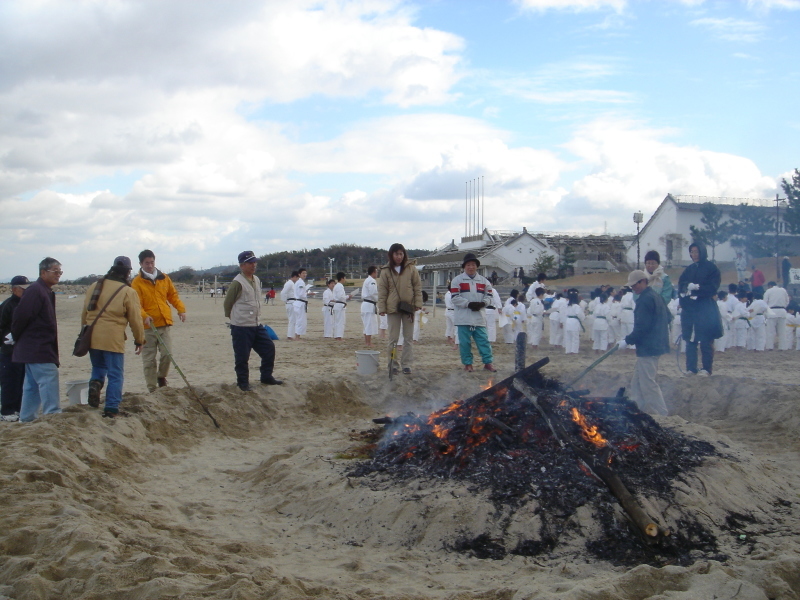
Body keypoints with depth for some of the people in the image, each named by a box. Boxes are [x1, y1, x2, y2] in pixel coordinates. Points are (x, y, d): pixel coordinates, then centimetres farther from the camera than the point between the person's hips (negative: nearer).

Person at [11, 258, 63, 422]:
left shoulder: (46, 292, 16)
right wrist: (18, 339, -6)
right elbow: (21, 317, -19)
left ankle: (27, 420, 22)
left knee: (32, 386, 15)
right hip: (39, 351, -10)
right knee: (49, 382, -13)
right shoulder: (35, 291, -16)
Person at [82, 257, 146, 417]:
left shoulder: (94, 287, 11)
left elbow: (84, 313, 17)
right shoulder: (128, 292, -4)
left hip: (91, 337, 5)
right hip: (113, 339, -5)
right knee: (115, 375, 4)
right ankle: (111, 409, 1)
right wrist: (140, 340, 10)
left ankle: (95, 383, -5)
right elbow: (135, 319, -2)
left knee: (98, 367, 24)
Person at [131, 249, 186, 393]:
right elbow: (136, 304, -9)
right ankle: (152, 389, 12)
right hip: (148, 326, -2)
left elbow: (173, 295, 17)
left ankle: (161, 377, 20)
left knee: (167, 354, -8)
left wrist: (181, 309, 1)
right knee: (149, 360, 2)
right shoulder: (137, 282, -3)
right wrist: (144, 316, -27)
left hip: (165, 323, 3)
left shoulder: (164, 278, 10)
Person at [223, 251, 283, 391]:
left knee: (269, 348, 10)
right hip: (241, 327, -8)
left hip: (256, 325, 8)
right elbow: (227, 304, -7)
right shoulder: (238, 282, -14)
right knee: (242, 356, -1)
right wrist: (234, 318, 4)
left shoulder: (257, 280, 11)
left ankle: (266, 377, 23)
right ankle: (243, 382, 14)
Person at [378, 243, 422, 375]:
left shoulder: (411, 268, 1)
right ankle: (393, 364, 13)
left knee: (408, 338, 5)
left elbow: (418, 286, 3)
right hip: (392, 308, 0)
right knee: (393, 338, 4)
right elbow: (382, 290, 2)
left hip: (408, 307, 0)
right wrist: (382, 308, -5)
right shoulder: (386, 271, 2)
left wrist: (418, 303, -6)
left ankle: (407, 364, 11)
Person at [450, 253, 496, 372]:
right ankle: (467, 363, 11)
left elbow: (489, 296, 10)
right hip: (464, 317, -2)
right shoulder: (457, 280, 1)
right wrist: (469, 304, -17)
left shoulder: (484, 281, 11)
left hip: (479, 317, 2)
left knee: (483, 340, 2)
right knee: (465, 342, 2)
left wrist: (482, 303, -11)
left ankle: (488, 362, 7)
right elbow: (455, 298, -7)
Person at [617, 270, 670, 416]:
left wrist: (628, 340, -14)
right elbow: (668, 317, 23)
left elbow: (642, 327, -22)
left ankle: (661, 414, -3)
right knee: (637, 382, 16)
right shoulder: (656, 297, 15)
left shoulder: (645, 299, -17)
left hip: (648, 348, -11)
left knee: (648, 384, -6)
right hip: (656, 343, 11)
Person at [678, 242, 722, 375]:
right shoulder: (689, 269, 14)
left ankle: (707, 368, 3)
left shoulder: (711, 268, -1)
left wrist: (697, 287, -17)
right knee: (690, 340, 4)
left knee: (706, 341, -3)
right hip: (689, 308, 5)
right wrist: (689, 287, -14)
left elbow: (712, 287, -8)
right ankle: (691, 368, 9)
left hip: (706, 309, -5)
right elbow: (681, 286, 7)